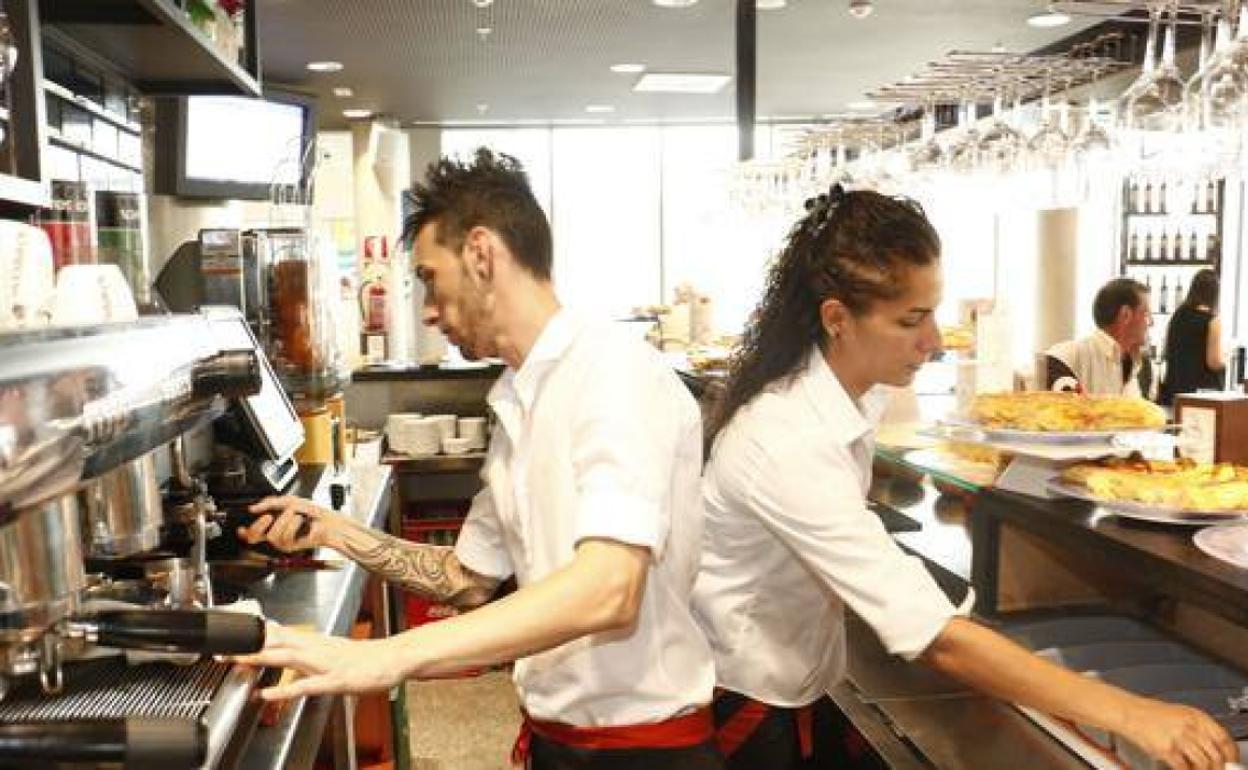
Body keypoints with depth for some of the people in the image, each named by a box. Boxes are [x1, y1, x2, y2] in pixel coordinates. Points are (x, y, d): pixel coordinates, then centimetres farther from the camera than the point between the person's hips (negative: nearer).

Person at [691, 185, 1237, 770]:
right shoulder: (787, 444, -34)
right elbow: (940, 640, -38)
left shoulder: (847, 391, -6)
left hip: (800, 681, 8)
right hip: (745, 699, -7)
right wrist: (1128, 713, -36)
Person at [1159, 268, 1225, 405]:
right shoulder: (1212, 320, -11)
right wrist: (1225, 359, 6)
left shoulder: (1178, 315, 6)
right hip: (1204, 390, -6)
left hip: (1175, 387, 6)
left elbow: (1168, 354, 15)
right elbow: (1215, 362, -13)